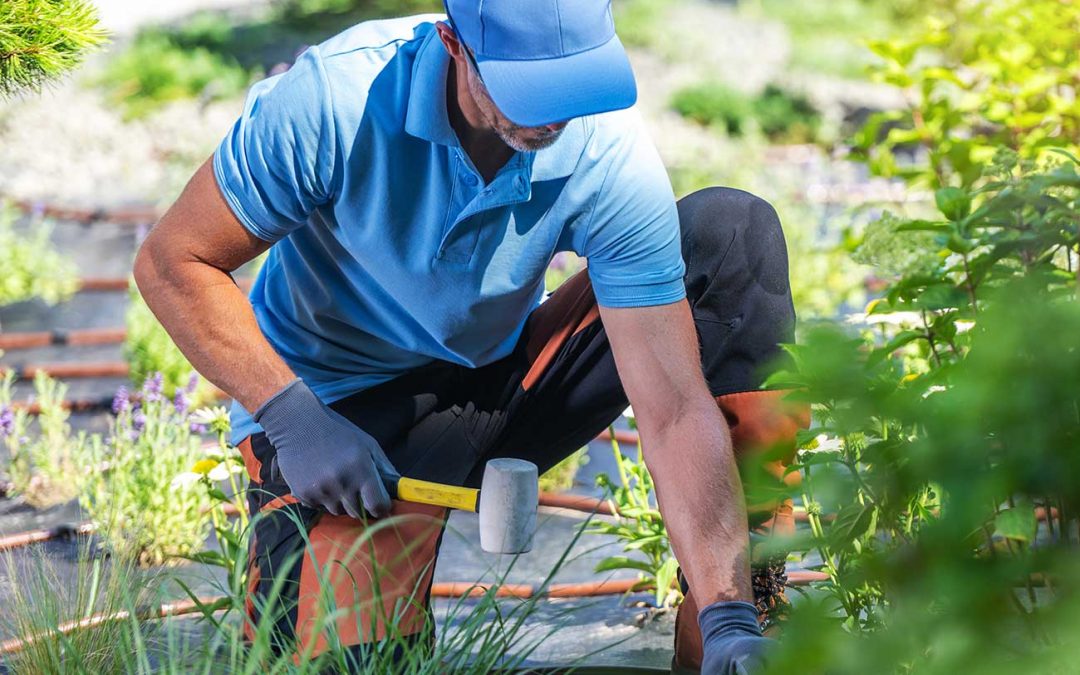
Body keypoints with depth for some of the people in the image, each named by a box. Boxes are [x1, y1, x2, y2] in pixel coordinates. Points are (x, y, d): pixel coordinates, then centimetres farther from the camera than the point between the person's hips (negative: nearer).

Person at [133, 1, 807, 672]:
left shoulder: (613, 157, -23)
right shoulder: (335, 100, -28)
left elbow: (675, 409, -25)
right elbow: (173, 261, -18)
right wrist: (291, 416, -30)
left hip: (503, 377, 3)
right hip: (337, 409, -2)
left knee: (734, 234, -16)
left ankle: (745, 587, -9)